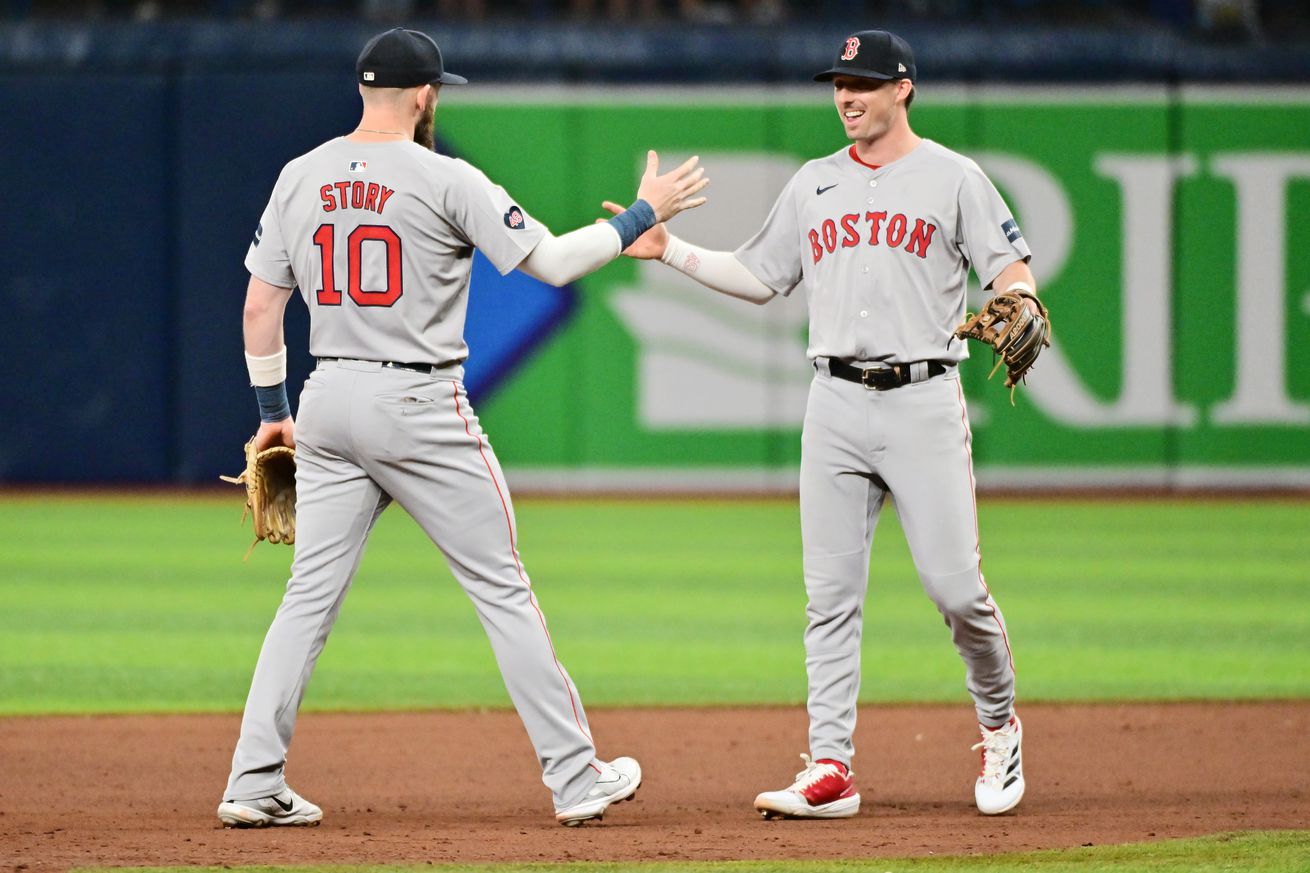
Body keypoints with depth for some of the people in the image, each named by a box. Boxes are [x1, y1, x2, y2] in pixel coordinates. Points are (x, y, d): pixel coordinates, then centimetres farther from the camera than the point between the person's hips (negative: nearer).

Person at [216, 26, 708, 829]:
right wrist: (645, 214, 3)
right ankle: (576, 777, 6)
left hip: (329, 402, 5)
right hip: (420, 404, -5)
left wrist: (273, 409, 18)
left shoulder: (300, 178, 6)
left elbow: (260, 306, 8)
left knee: (310, 597, 9)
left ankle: (254, 785, 1)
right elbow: (552, 260, -9)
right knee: (503, 589, 3)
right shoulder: (444, 180, -10)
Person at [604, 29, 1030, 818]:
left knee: (956, 584, -8)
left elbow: (1013, 272, -2)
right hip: (836, 404, 4)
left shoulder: (952, 177, 1)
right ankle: (831, 771, -1)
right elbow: (759, 278, 21)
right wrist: (670, 250, 11)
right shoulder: (813, 185, 15)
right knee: (831, 594, -1)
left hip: (924, 401, -4)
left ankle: (999, 724, 18)